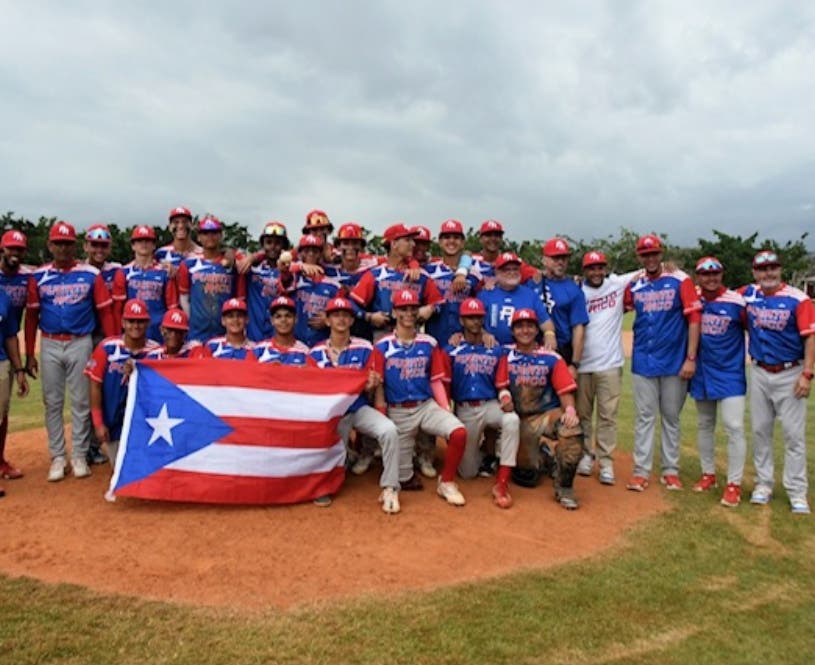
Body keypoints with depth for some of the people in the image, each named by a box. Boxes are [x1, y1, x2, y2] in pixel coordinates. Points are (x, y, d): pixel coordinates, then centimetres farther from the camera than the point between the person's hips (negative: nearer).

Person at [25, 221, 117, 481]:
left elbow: (105, 311, 0)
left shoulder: (90, 274, -1)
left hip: (80, 344, -1)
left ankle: (79, 456, 15)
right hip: (50, 345, 1)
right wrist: (29, 353, 3)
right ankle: (57, 457, 16)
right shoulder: (38, 276, 3)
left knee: (81, 402, 4)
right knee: (52, 403, 6)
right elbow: (31, 315, 6)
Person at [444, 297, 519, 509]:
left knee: (512, 420, -36)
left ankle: (502, 483, -27)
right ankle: (483, 451, 38)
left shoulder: (496, 350, 7)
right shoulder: (451, 351, 1)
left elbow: (502, 383, 7)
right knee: (468, 472, 0)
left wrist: (506, 399, -14)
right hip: (464, 410, -1)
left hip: (491, 405, 1)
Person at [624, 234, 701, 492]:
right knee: (644, 417, 5)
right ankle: (641, 471, 10)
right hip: (643, 362, 2)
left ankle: (670, 470, 20)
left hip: (674, 361, -2)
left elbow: (694, 319, -7)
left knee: (671, 417, 9)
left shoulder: (680, 280, -5)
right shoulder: (634, 285, 4)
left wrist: (690, 358, -11)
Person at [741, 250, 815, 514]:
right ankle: (763, 484, 21)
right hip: (759, 373, 4)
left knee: (794, 433, 0)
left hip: (790, 374, -4)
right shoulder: (747, 294, 1)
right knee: (760, 430, 10)